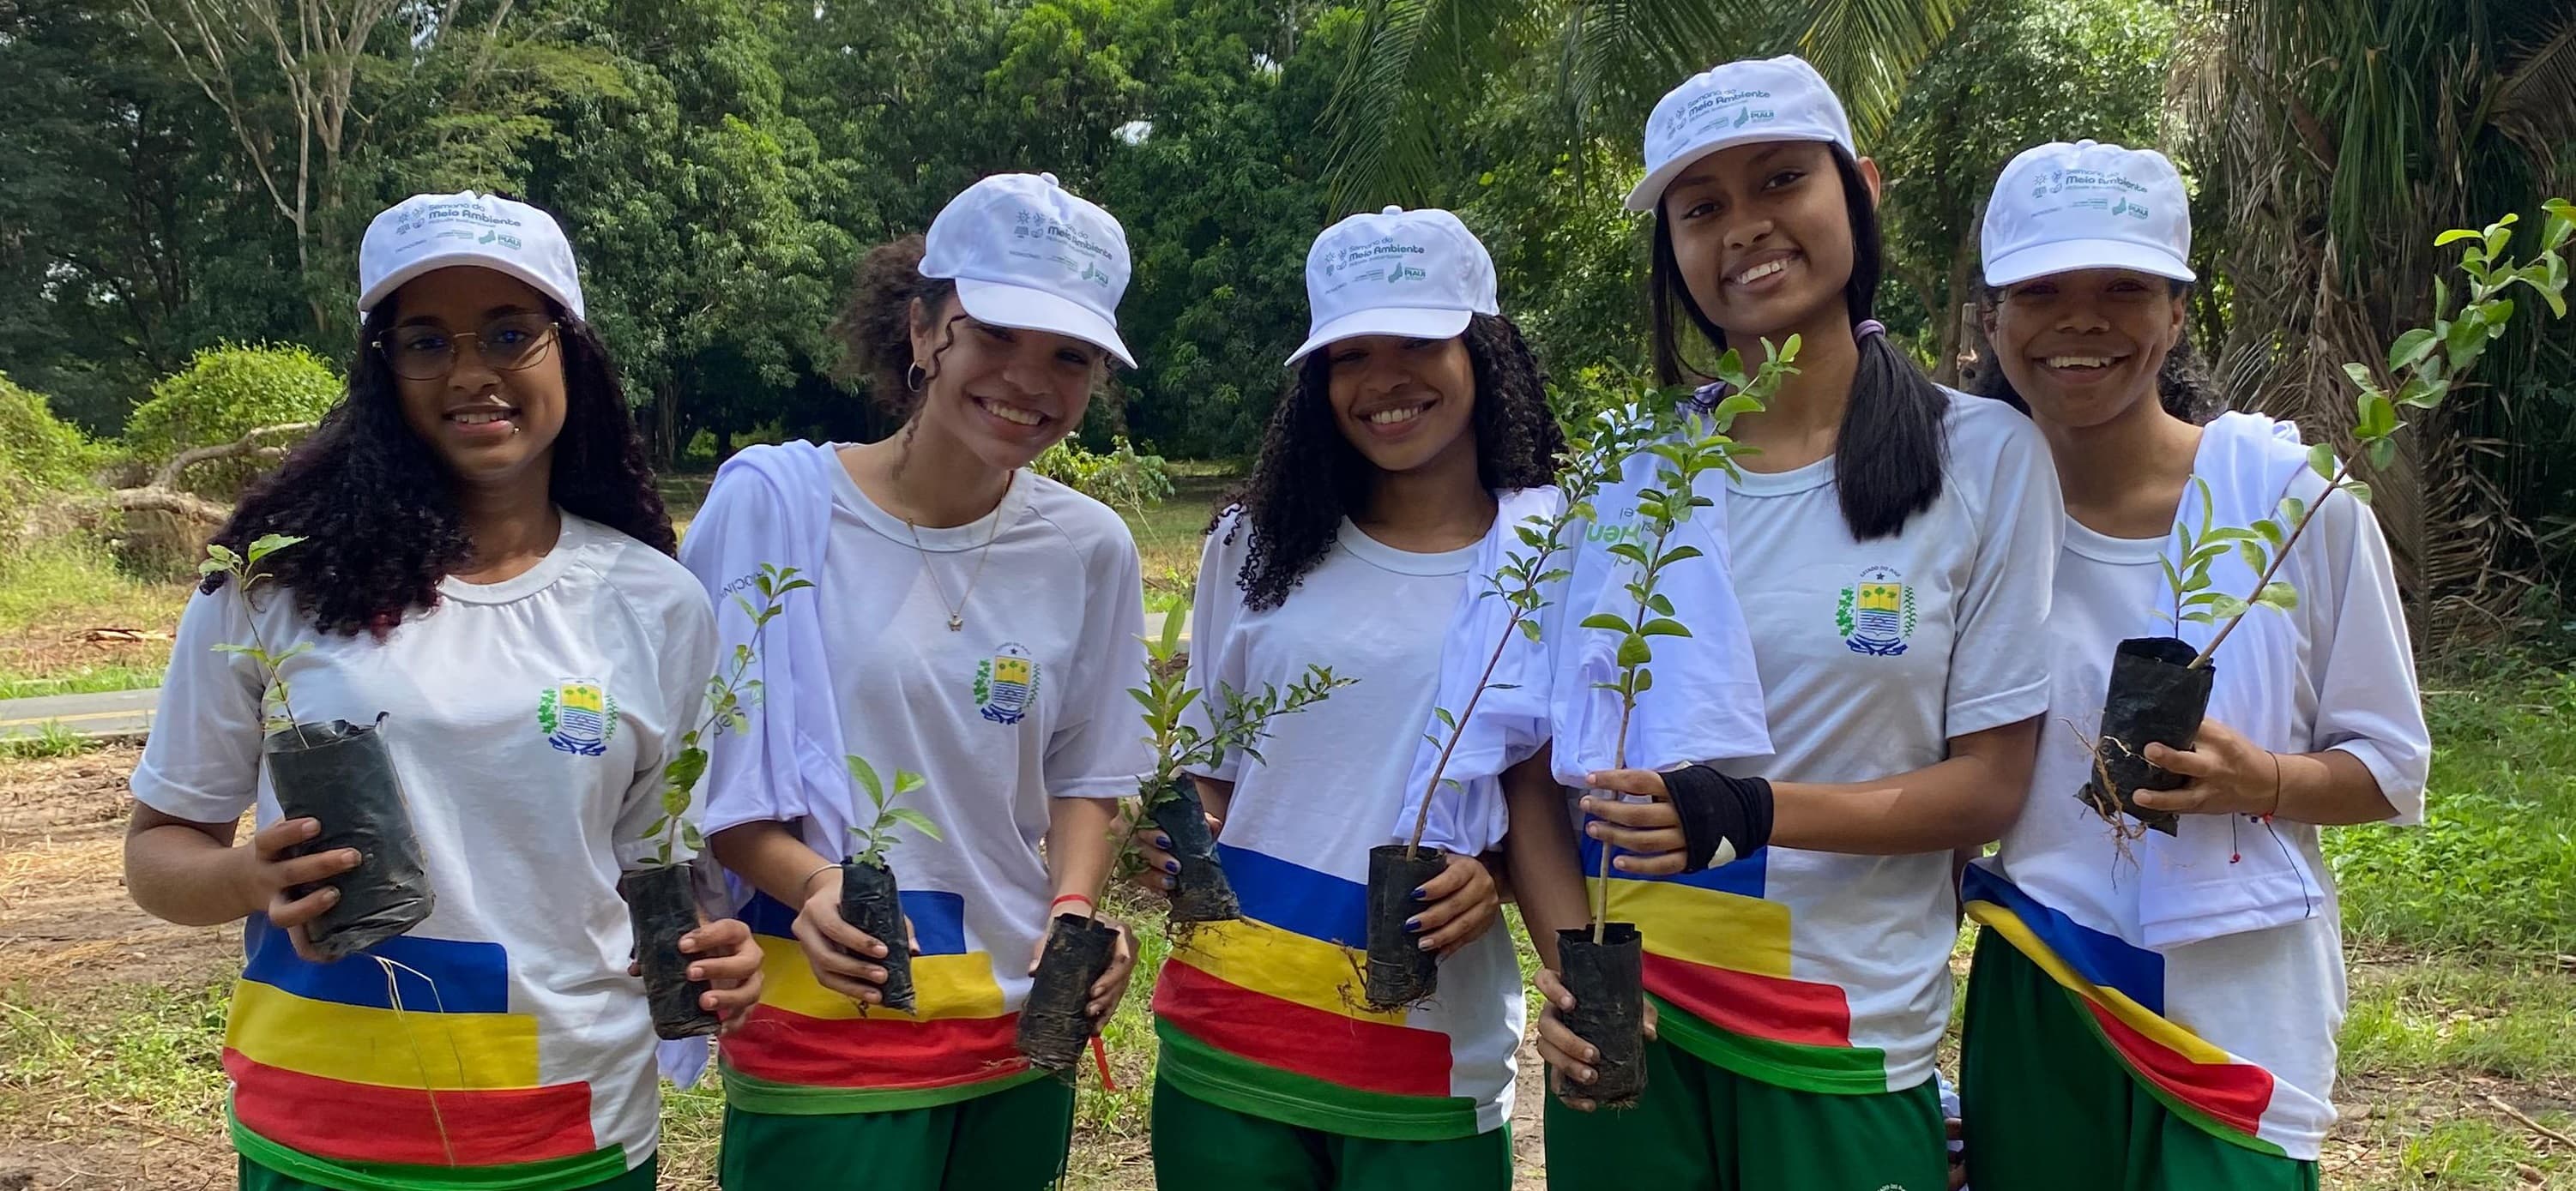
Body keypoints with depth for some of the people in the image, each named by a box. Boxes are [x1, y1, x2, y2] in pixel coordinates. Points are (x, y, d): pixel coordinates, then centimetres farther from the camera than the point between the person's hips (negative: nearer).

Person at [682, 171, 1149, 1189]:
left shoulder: (1090, 549, -1)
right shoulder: (775, 500, -11)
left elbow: (1083, 776, 9)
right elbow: (698, 769, -5)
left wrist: (1075, 906, -10)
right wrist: (811, 884, -21)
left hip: (1022, 1032, 4)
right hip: (820, 1043, -3)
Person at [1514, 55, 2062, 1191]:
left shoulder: (1985, 456, -5)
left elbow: (1988, 783, -6)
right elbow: (1540, 751, 1)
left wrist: (1751, 813, -21)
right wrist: (1566, 960, -14)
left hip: (1846, 1046, -1)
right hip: (1624, 1020, 2)